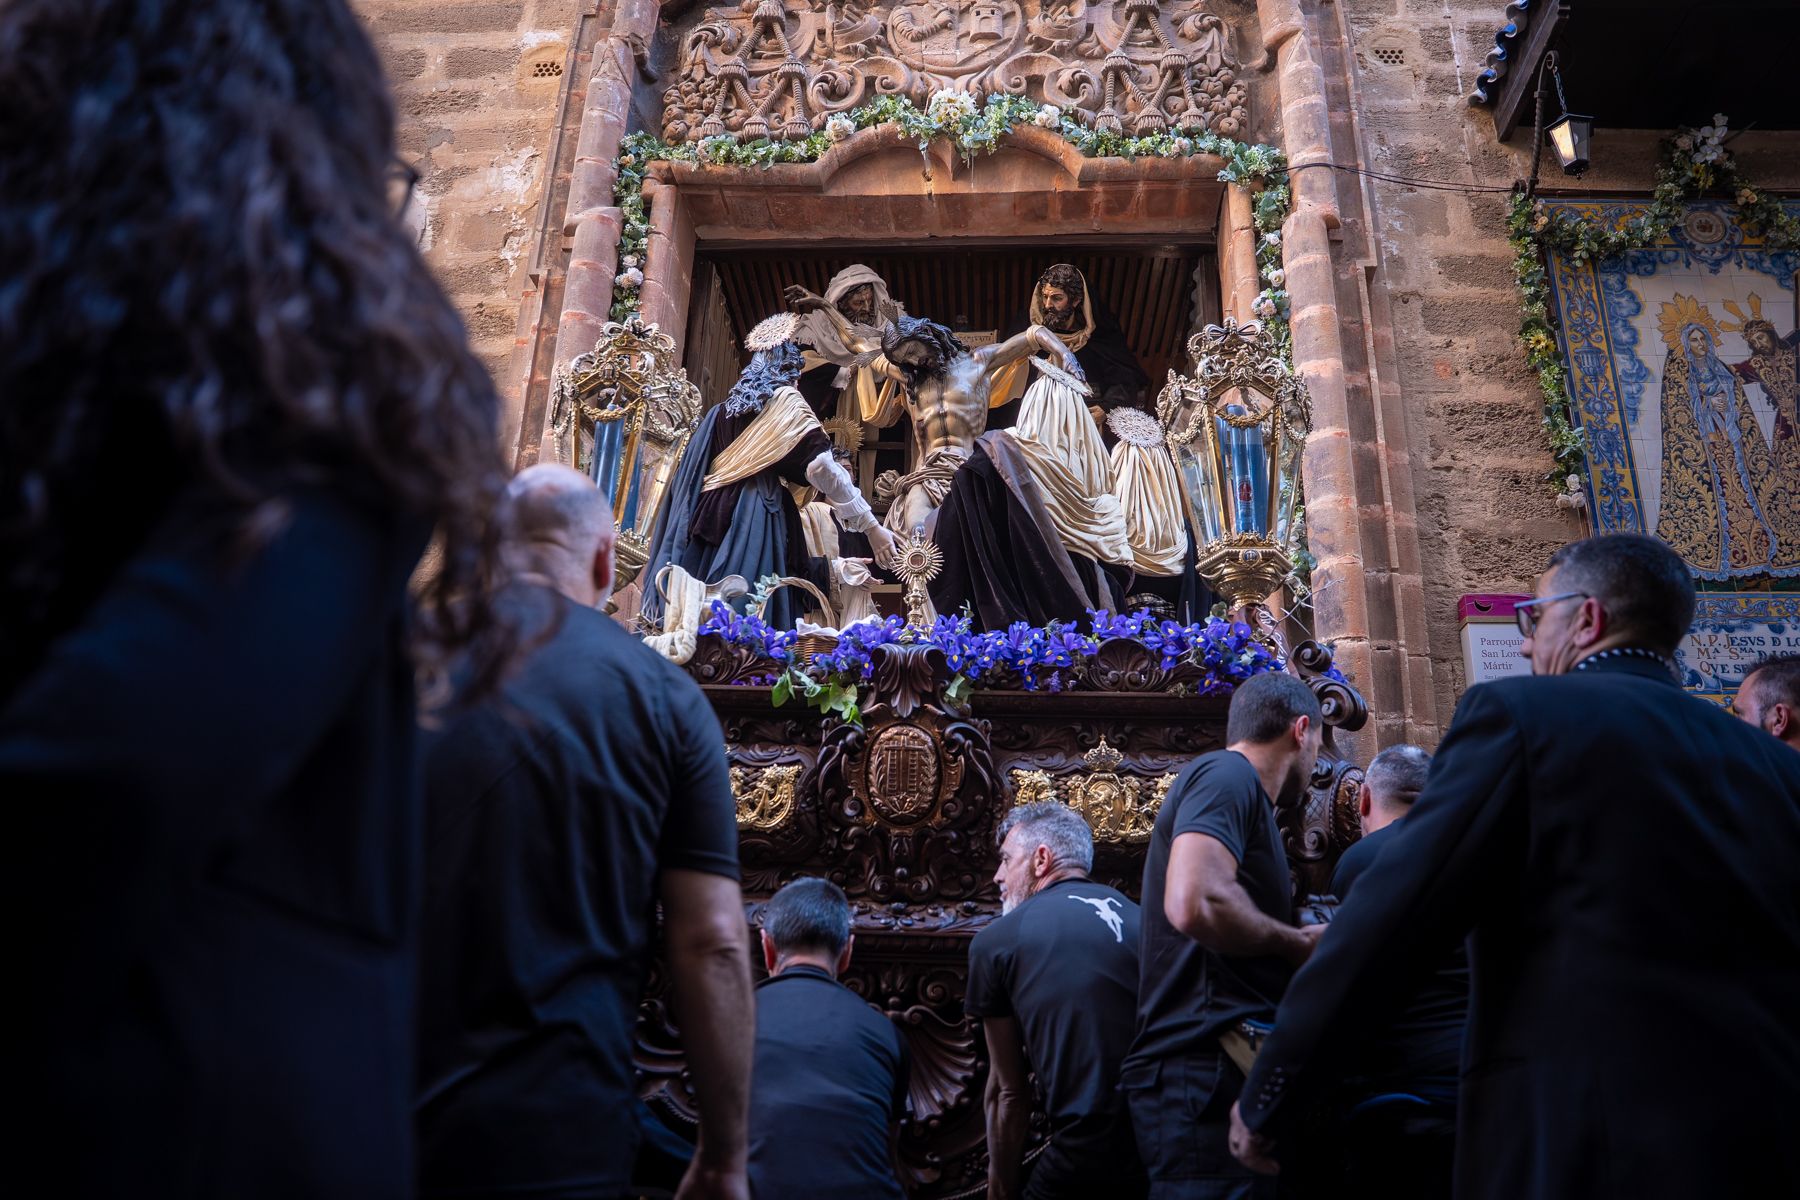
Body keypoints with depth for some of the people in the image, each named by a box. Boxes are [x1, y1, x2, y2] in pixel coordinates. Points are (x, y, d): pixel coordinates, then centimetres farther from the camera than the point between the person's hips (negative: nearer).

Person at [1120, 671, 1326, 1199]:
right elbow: (1195, 904, -25)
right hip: (1206, 1073, -11)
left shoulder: (1234, 782, 24)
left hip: (1200, 1072, 11)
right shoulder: (1228, 774, -8)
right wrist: (1300, 943, -9)